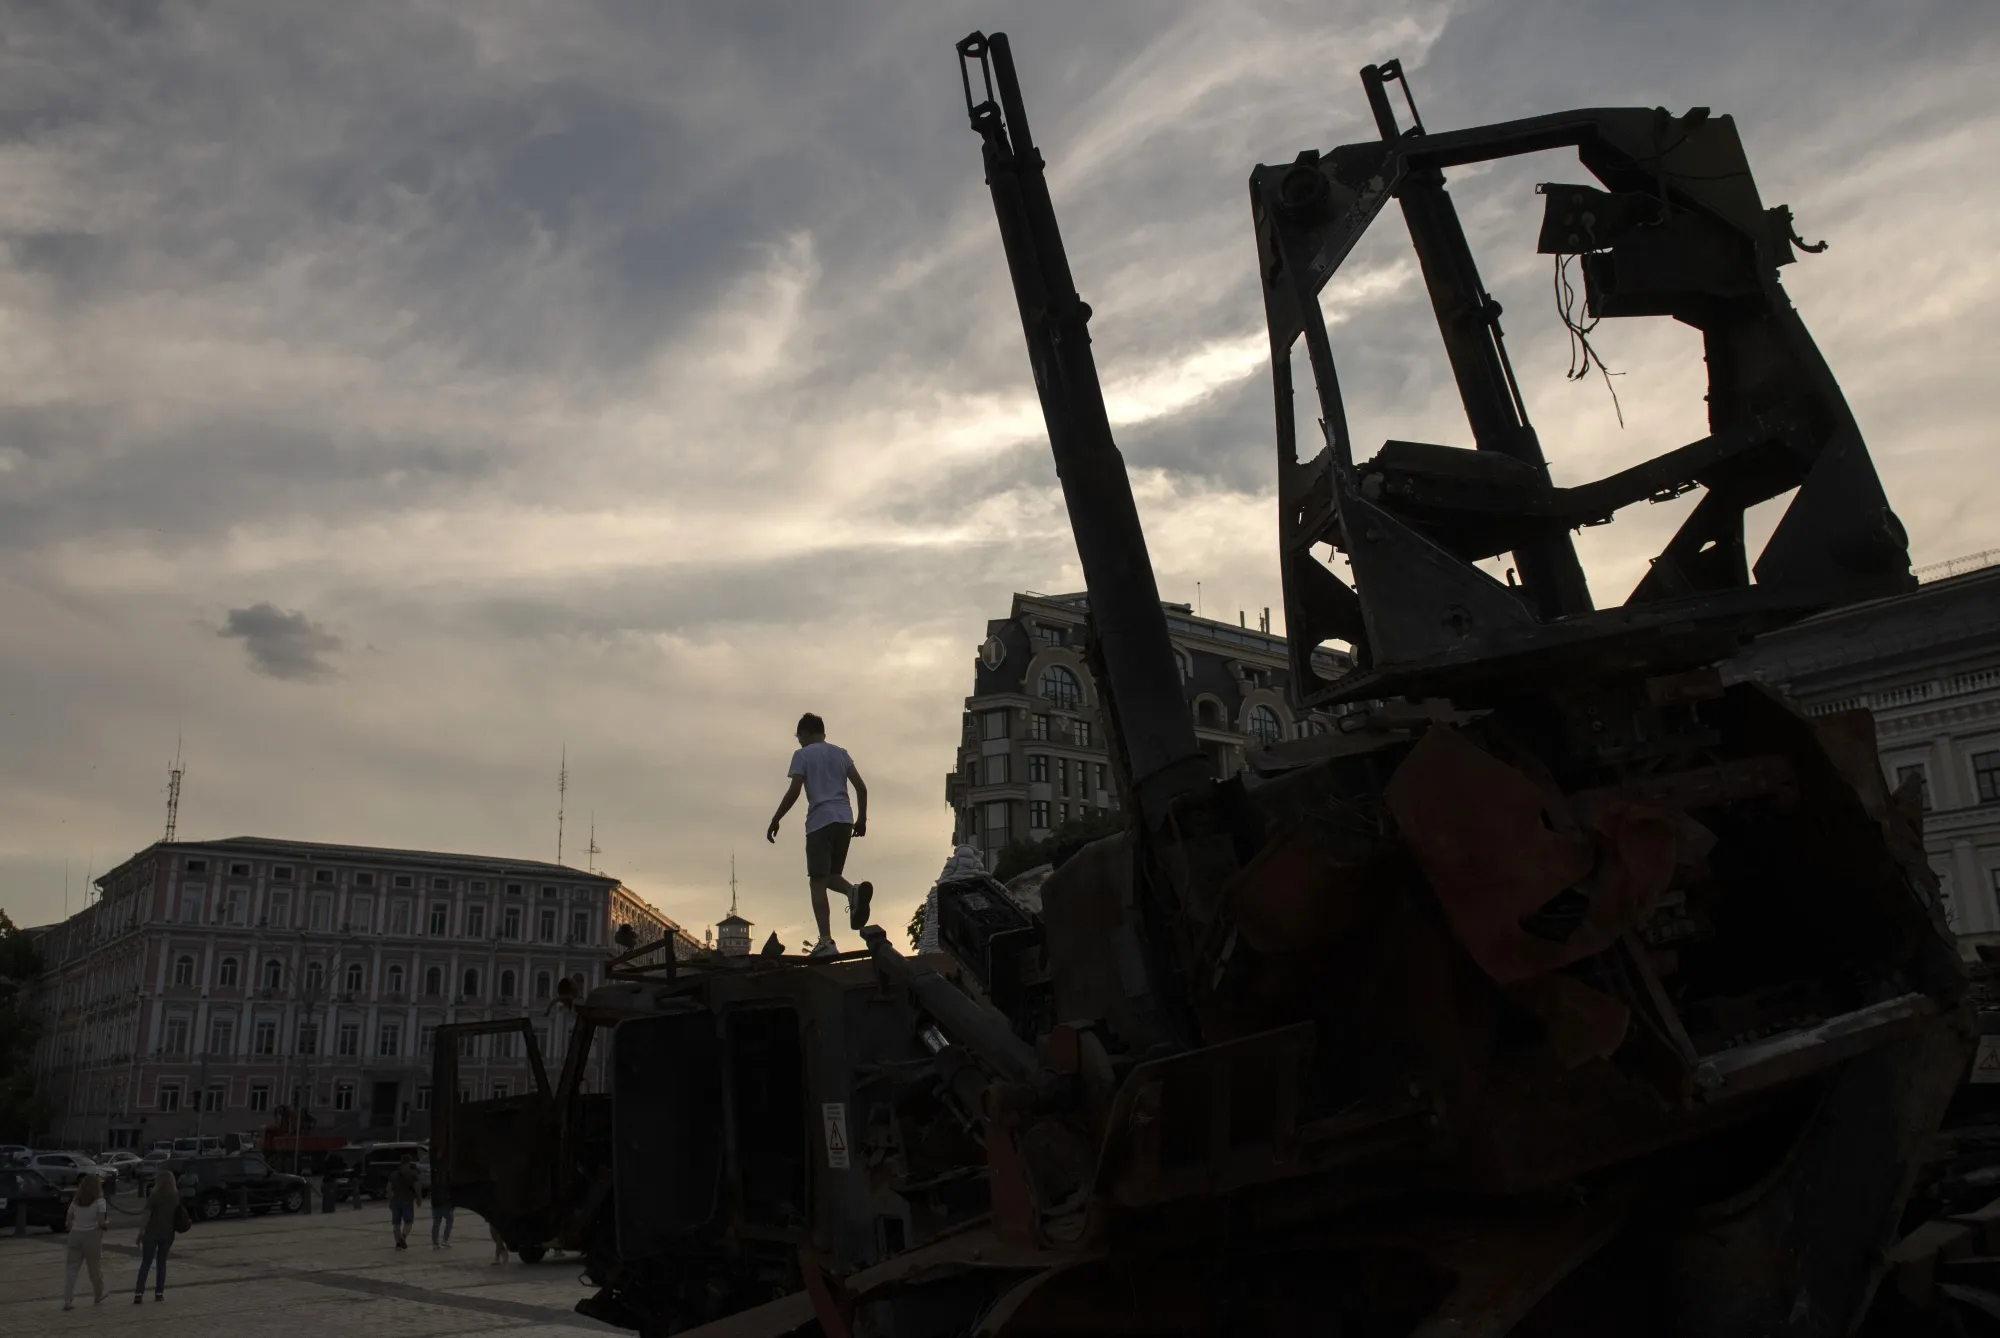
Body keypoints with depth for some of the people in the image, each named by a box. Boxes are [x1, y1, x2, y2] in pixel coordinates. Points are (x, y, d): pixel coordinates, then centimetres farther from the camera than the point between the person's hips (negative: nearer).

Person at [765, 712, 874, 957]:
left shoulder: (802, 755, 5)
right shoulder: (841, 753, 19)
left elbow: (794, 792, -5)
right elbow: (861, 788, 12)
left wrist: (775, 821, 2)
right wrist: (861, 819, 19)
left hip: (820, 822, -5)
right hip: (845, 820, 5)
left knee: (817, 881, -4)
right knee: (830, 874, 19)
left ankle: (826, 942, -13)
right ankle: (854, 890, -16)